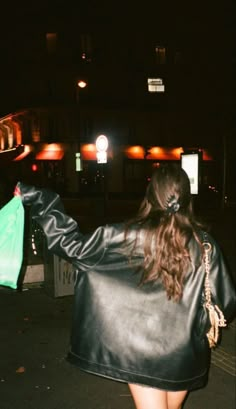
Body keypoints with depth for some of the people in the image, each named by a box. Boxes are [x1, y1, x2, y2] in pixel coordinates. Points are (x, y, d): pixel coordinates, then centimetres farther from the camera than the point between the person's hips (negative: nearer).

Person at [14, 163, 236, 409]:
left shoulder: (130, 236, -15)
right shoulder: (205, 243, -8)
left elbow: (76, 246, -10)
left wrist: (39, 200, -3)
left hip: (142, 350, -2)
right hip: (185, 352, 3)